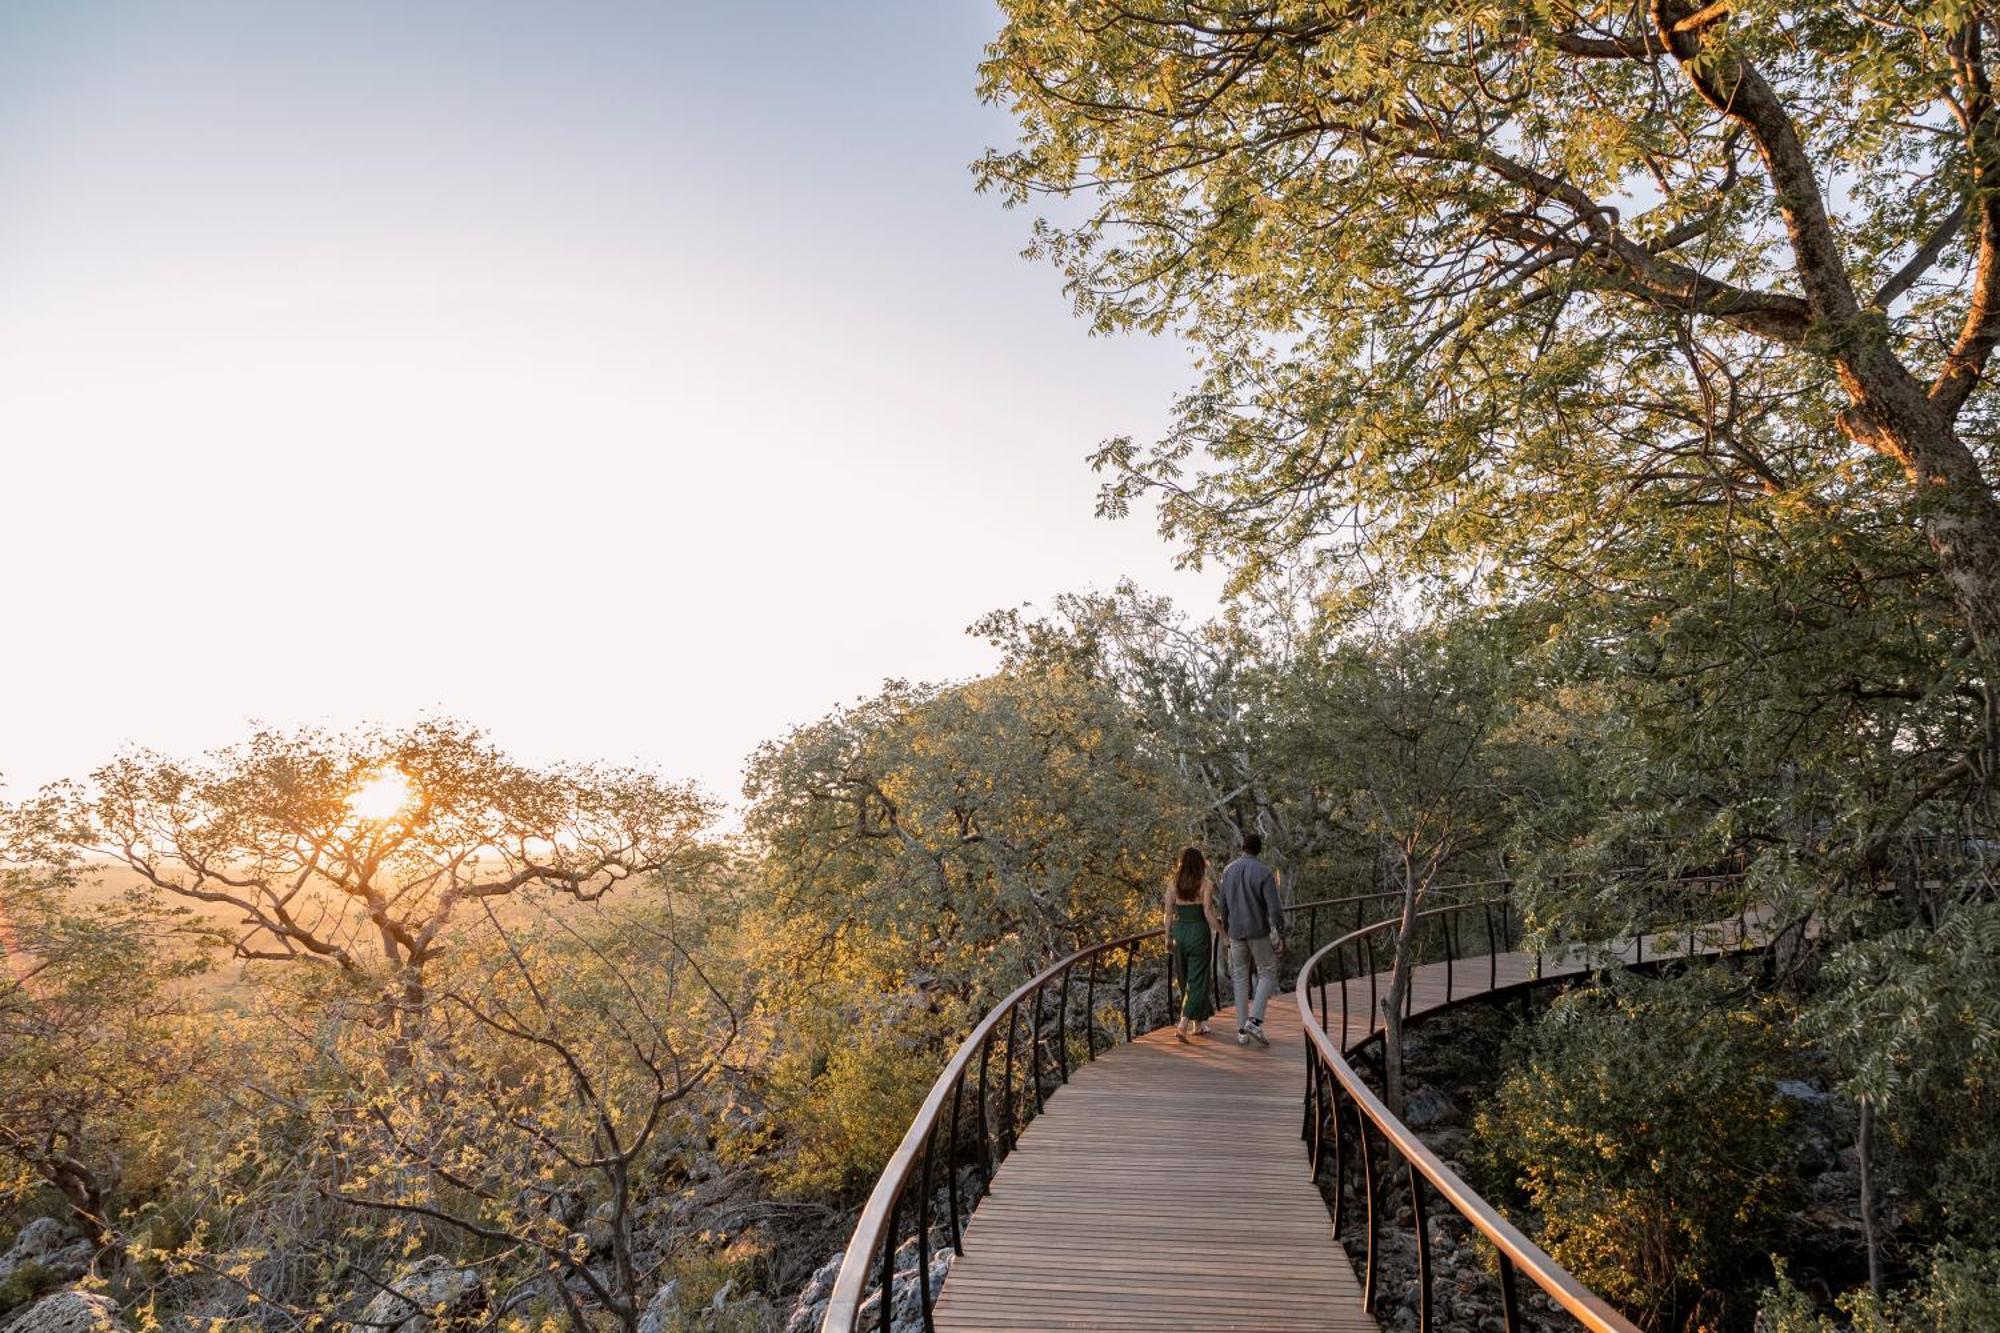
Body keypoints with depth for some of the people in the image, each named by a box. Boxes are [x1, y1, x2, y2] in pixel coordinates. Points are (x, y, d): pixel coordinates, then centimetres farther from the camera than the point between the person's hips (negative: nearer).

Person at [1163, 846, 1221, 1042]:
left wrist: (1168, 937, 9)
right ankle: (1182, 1026, -12)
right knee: (1197, 980, 1)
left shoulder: (1173, 884, 2)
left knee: (1186, 980, 17)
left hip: (1179, 931, 4)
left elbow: (1169, 913, 2)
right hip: (1199, 932, -4)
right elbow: (1208, 913, -13)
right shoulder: (1206, 884, -8)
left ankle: (1198, 1024, 28)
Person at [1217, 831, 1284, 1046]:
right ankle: (1255, 1021, -9)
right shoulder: (1264, 872, -15)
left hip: (1237, 932, 4)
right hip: (1260, 932, -4)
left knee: (1240, 978, 12)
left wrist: (1226, 929, 20)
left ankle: (1242, 1031, 9)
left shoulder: (1228, 870, 1)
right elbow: (1275, 908, -18)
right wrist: (1281, 935, -7)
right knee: (1267, 975, 9)